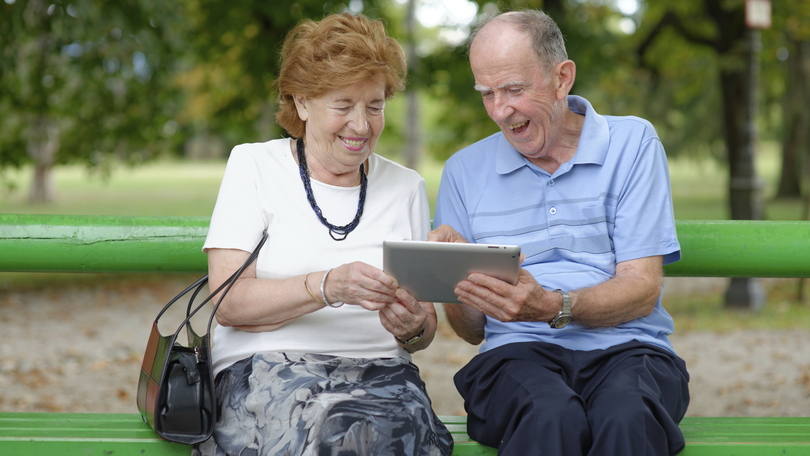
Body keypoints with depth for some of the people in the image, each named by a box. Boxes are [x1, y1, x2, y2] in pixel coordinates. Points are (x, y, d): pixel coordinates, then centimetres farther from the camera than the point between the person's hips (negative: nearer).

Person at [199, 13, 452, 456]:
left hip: (377, 369, 2)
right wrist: (327, 287, -20)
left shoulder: (406, 187, 17)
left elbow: (426, 327, 17)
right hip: (267, 364, -2)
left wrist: (413, 329, -8)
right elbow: (228, 303, -5)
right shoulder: (253, 165, 8)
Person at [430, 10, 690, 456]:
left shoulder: (632, 143, 8)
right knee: (551, 417, -36)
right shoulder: (465, 169, 15)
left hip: (625, 349, -1)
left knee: (628, 416, -38)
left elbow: (642, 289, -1)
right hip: (518, 352, 1)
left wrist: (553, 307, -19)